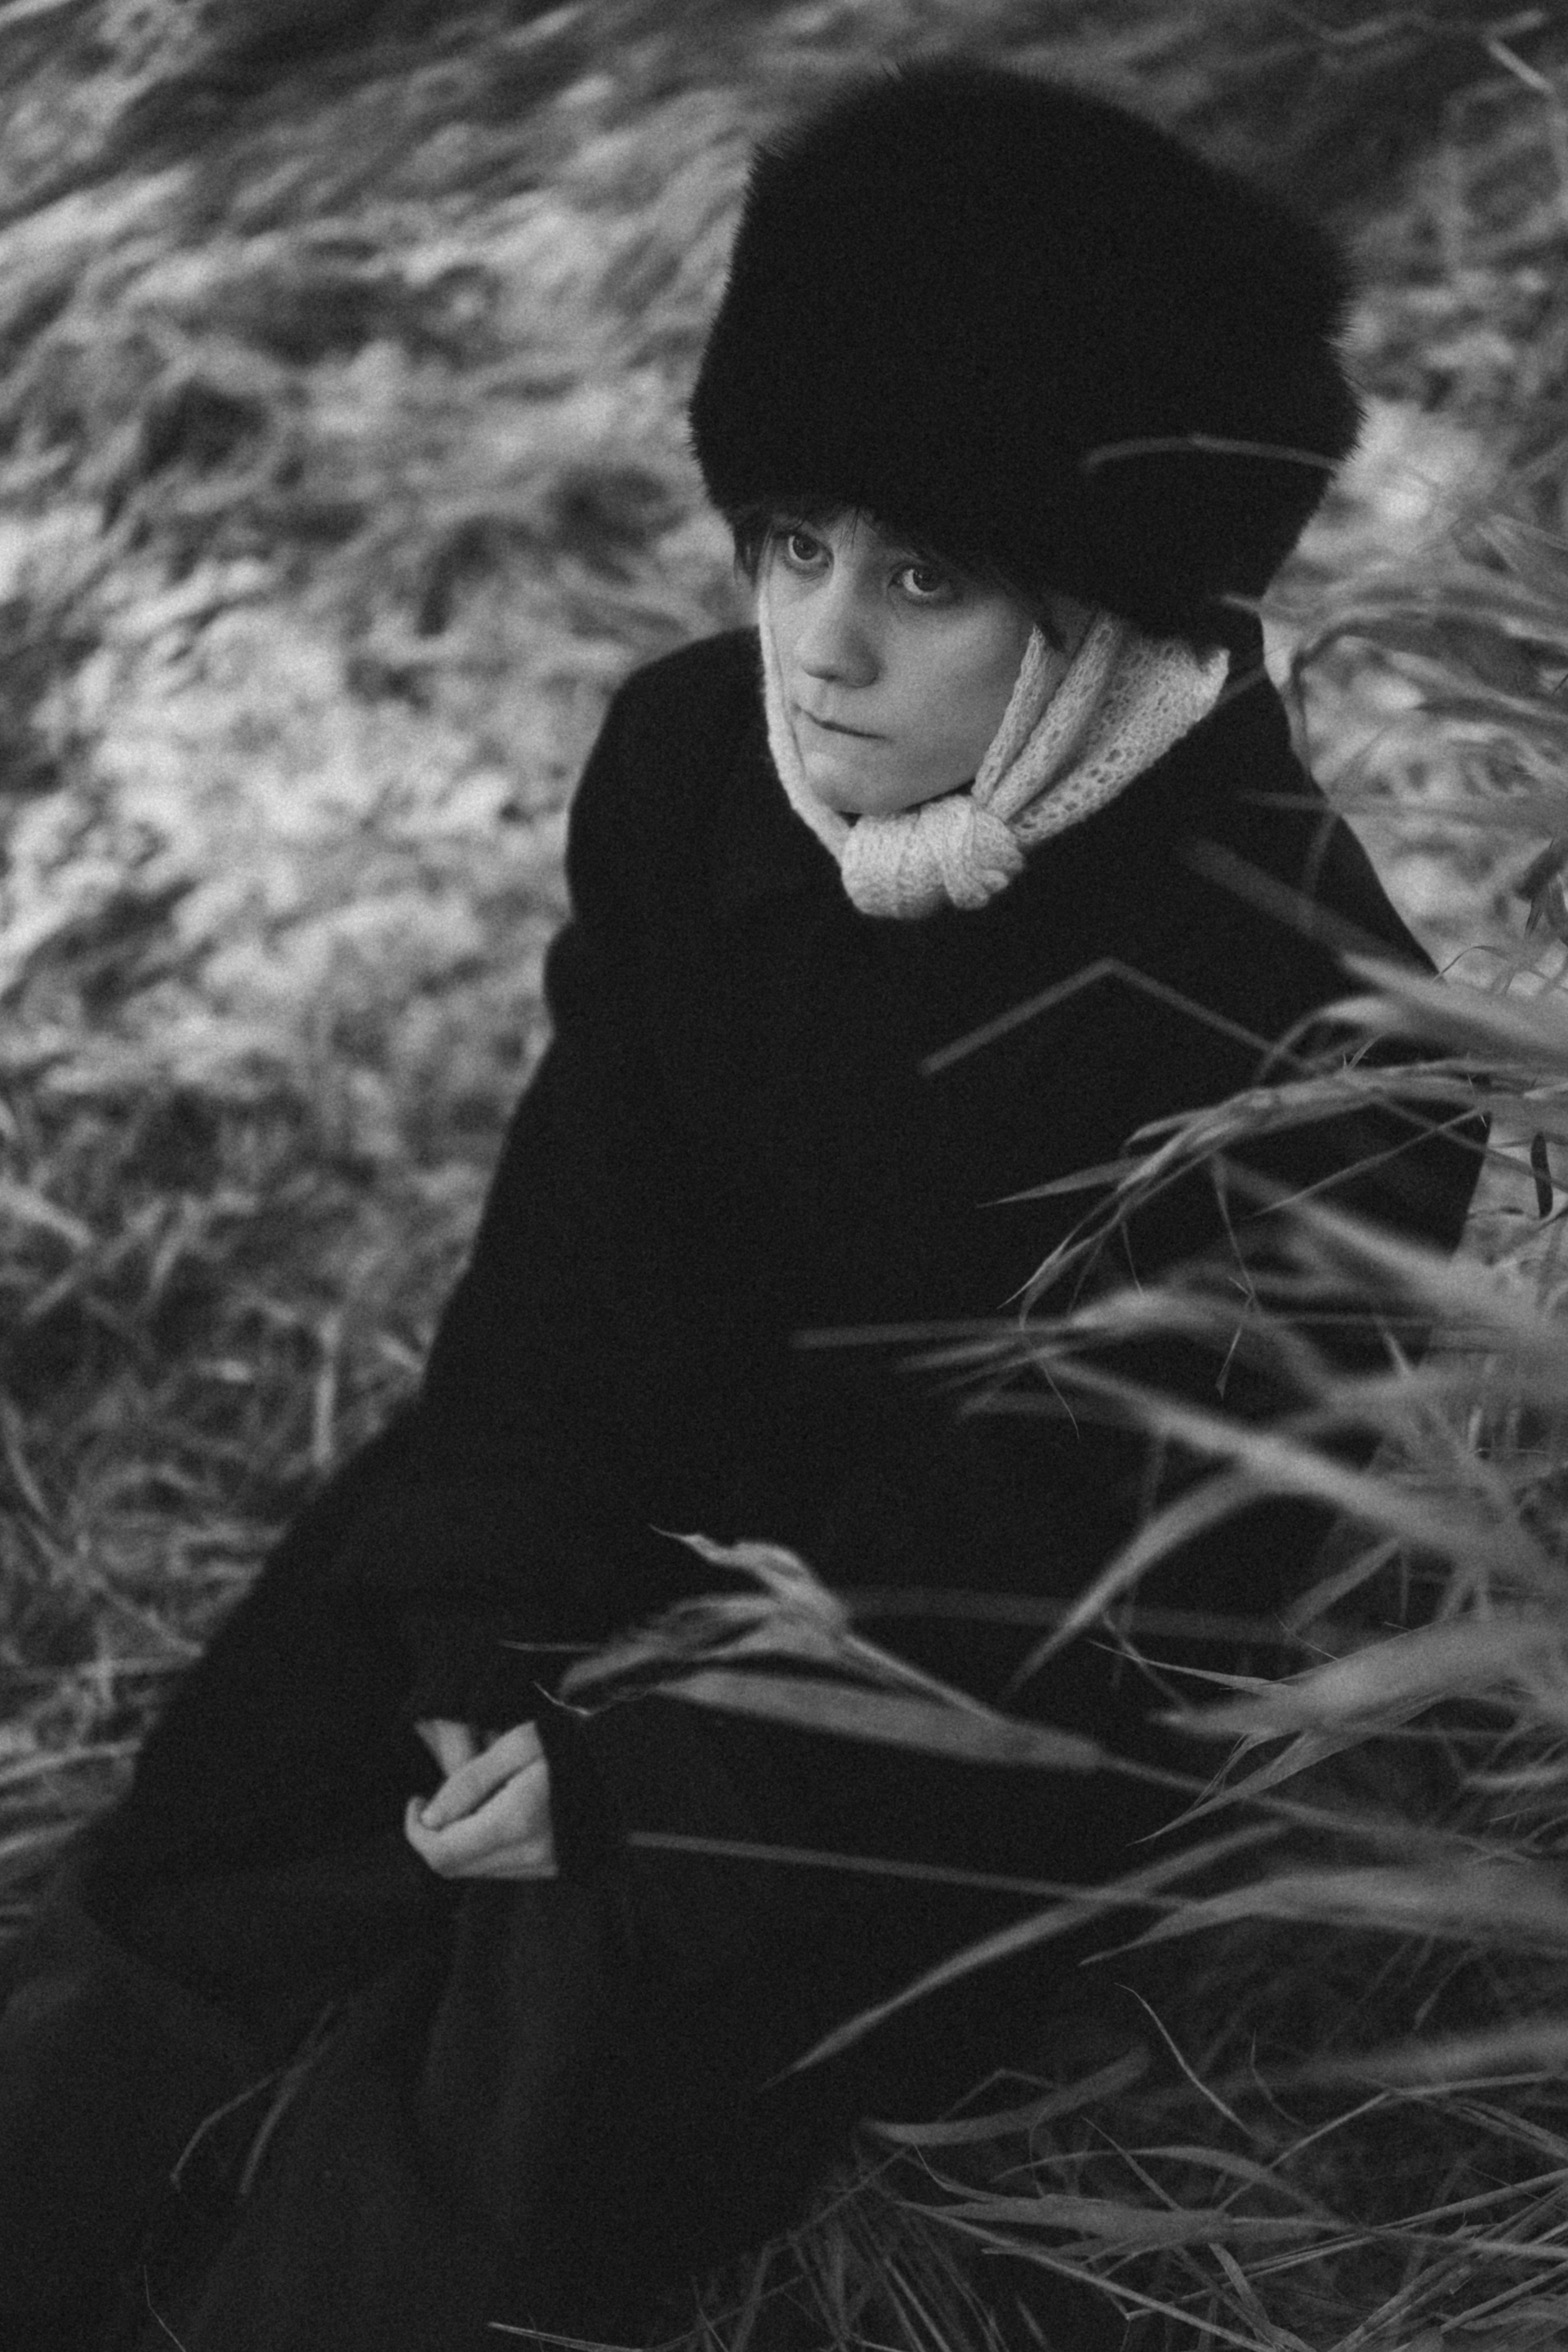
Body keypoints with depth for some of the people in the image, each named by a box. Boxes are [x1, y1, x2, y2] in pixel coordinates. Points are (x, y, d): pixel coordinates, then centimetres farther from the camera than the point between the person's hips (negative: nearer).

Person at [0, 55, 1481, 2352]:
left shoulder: (1295, 1021, -22)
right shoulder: (689, 754, -6)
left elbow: (1126, 1566, -18)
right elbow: (570, 1243, -1)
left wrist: (646, 1782, -20)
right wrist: (491, 1640, -14)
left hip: (968, 1711, -5)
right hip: (628, 1539, 6)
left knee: (529, 2108, -18)